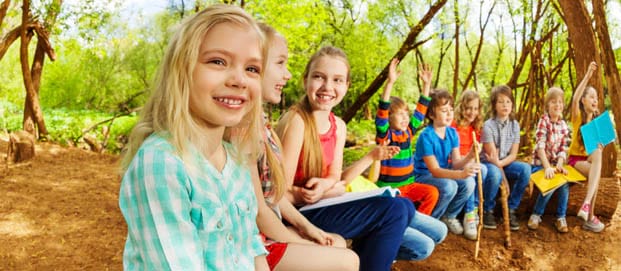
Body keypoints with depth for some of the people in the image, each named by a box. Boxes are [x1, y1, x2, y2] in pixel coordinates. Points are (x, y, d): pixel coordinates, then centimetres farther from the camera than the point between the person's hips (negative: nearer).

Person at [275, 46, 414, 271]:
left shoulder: (339, 126, 5)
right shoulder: (296, 121, -19)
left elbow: (334, 176, 6)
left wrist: (323, 184, -16)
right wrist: (330, 190, -11)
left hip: (320, 205, 8)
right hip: (296, 214, -8)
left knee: (405, 207, 7)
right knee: (394, 211, -16)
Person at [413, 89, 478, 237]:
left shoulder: (452, 133, -2)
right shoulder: (426, 136, -23)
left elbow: (456, 163, -6)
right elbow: (435, 170, -28)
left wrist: (470, 156, -28)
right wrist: (461, 174, -44)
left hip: (444, 174, 6)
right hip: (424, 177, -6)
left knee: (469, 183, -21)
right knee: (449, 186, -34)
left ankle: (449, 216, 6)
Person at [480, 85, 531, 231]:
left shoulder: (514, 124, 0)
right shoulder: (488, 125, -12)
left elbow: (513, 154, -4)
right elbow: (491, 155, -13)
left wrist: (500, 163, -22)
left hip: (506, 163, 5)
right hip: (490, 163, -4)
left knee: (525, 168, -26)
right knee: (494, 173, -39)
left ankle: (511, 210, -11)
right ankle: (488, 210, -14)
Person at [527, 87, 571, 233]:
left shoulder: (563, 125, 6)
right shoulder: (543, 121, -10)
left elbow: (563, 149, 1)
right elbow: (540, 146, -20)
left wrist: (559, 165, -18)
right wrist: (547, 167, -30)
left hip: (556, 162, 4)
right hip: (540, 163, -4)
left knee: (565, 183, -23)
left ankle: (561, 217, -6)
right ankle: (536, 215, -7)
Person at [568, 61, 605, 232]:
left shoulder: (598, 119, 9)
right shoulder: (578, 116, -5)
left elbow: (599, 142, 11)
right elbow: (575, 99, -27)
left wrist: (600, 147, -14)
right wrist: (587, 76, -32)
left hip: (590, 158, 4)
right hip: (575, 158, -4)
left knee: (597, 153, -32)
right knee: (596, 172, -33)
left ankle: (586, 204, -37)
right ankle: (590, 216, -25)